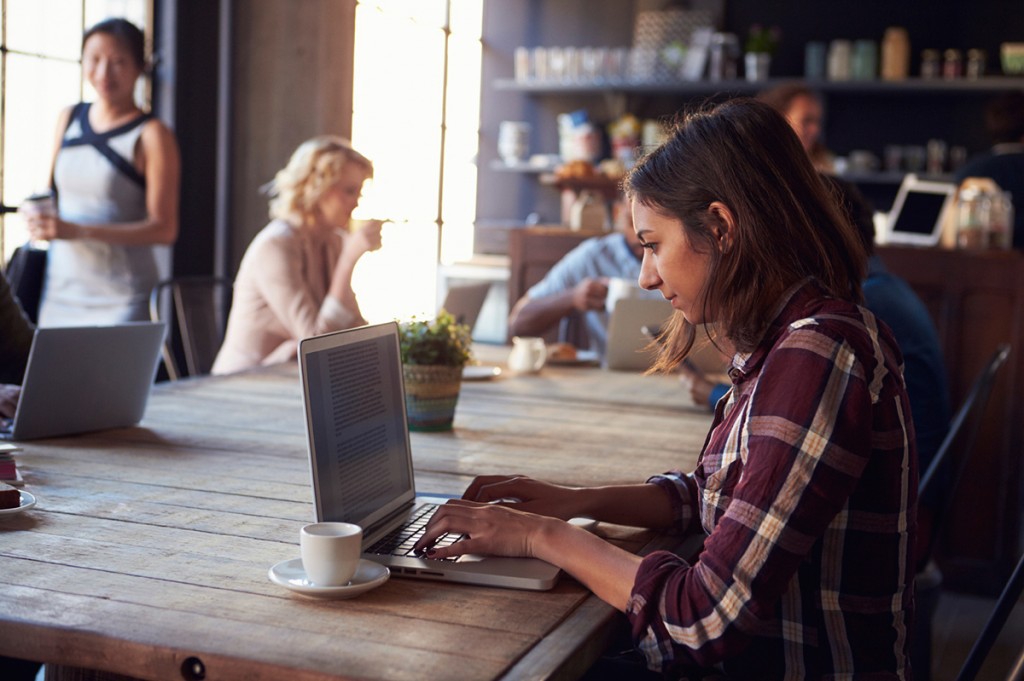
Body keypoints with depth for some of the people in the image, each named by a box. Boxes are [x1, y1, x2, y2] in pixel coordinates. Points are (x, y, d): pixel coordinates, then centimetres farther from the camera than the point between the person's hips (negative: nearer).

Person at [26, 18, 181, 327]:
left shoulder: (151, 136, -7)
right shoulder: (68, 119, 11)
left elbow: (164, 228, -12)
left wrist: (78, 231, -21)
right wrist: (40, 220, -2)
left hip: (122, 298, -5)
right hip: (60, 291, 5)